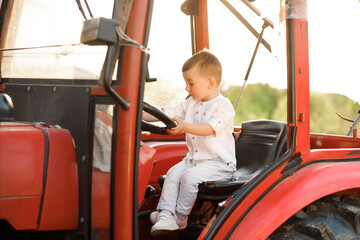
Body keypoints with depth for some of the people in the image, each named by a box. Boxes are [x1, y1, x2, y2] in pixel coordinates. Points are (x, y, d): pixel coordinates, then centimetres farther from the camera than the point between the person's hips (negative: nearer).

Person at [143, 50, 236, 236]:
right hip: (193, 158, 8)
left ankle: (180, 217, -8)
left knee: (190, 176, -25)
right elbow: (168, 113, 10)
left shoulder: (224, 106, -12)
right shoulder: (191, 104, 13)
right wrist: (142, 116, 0)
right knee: (173, 172, -13)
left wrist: (184, 127, -41)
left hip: (219, 163, -7)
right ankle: (166, 214, -18)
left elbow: (209, 128, -27)